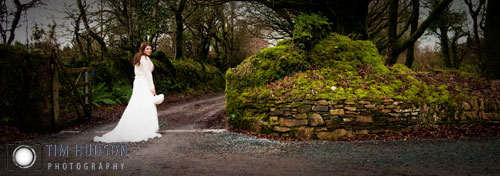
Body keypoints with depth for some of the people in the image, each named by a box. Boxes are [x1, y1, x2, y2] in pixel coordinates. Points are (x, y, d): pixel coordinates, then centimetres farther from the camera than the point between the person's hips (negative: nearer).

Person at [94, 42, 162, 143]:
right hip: (144, 84, -9)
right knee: (148, 106, -7)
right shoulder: (145, 58, -11)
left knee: (135, 107, 9)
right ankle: (148, 131, -6)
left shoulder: (138, 58, 18)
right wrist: (152, 87, -15)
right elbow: (147, 73, -15)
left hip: (138, 83, 9)